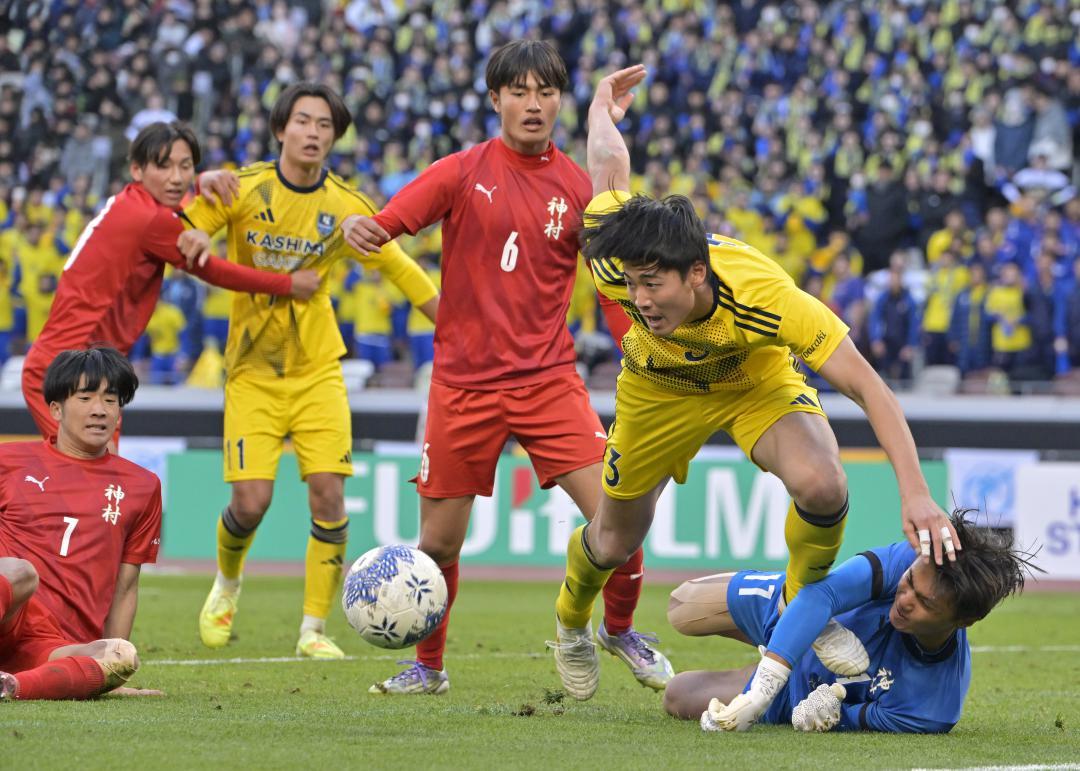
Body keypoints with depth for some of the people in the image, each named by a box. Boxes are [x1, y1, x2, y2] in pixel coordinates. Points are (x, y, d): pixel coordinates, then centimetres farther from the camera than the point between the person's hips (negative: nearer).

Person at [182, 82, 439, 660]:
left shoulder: (345, 207, -3)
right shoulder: (244, 190, -7)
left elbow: (399, 268, 6)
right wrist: (194, 237, -28)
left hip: (317, 369, 1)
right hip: (253, 371, -1)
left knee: (328, 493, -12)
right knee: (251, 501, -9)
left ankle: (314, 629, 0)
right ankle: (227, 585, 25)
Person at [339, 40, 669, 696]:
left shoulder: (578, 188, 3)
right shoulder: (464, 172, -1)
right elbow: (388, 223, -9)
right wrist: (361, 229, -32)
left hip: (548, 377, 1)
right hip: (464, 382, 0)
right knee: (440, 543, 5)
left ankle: (620, 629, 16)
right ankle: (428, 667, 28)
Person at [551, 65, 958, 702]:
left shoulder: (763, 296, -45)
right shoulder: (618, 265, -37)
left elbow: (870, 389, -40)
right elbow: (609, 163, -16)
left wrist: (915, 493, -50)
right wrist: (603, 111, 7)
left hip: (758, 382, -2)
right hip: (662, 390, 2)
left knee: (821, 485, -31)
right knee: (615, 542, 12)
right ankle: (572, 622, 49)